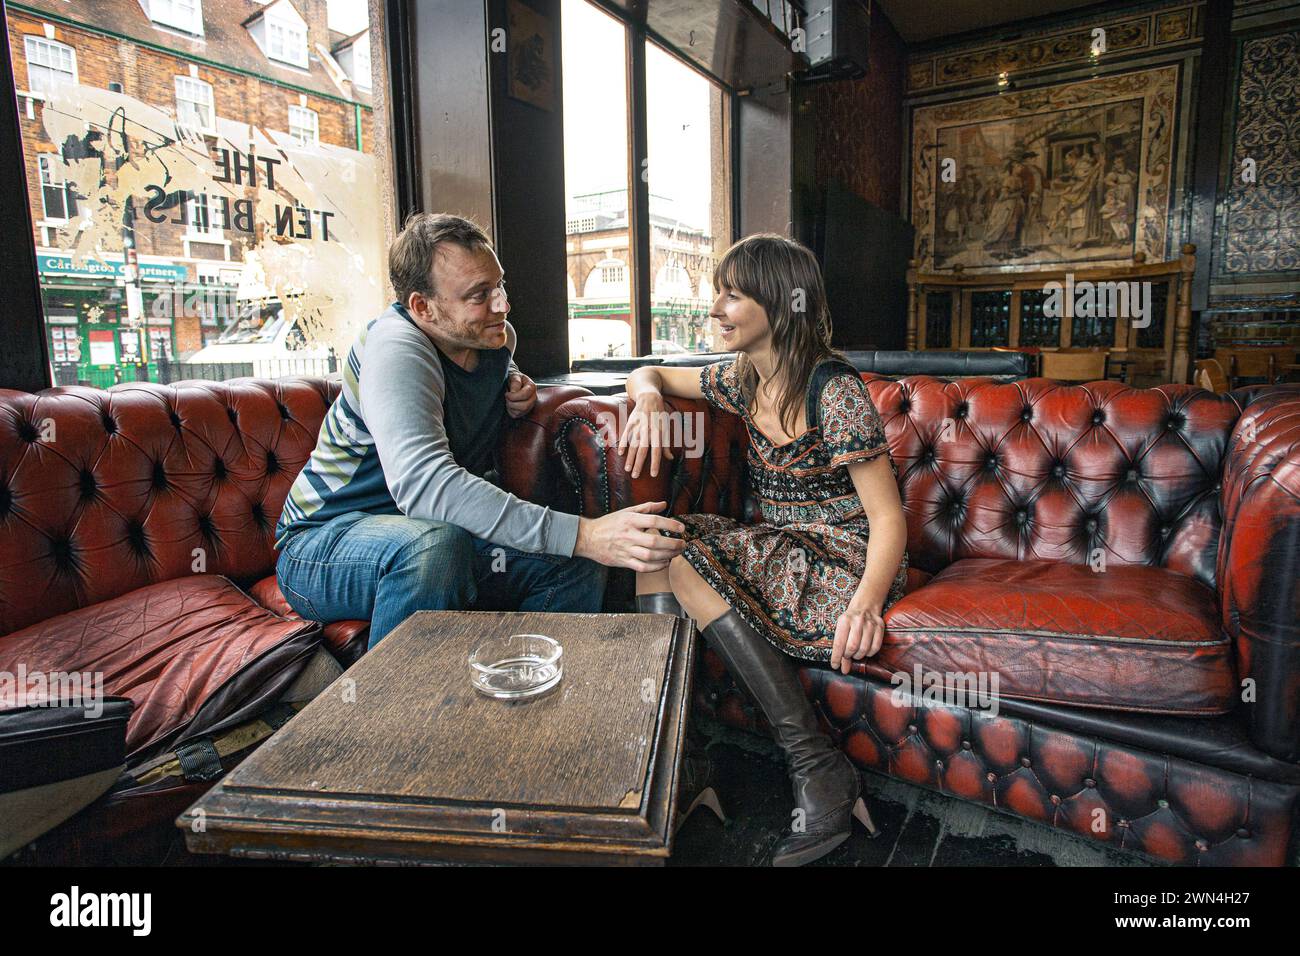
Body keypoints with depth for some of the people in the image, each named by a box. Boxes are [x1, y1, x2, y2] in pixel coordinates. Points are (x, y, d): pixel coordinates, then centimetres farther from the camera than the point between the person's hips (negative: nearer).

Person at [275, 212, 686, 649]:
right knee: (436, 543, -39)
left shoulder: (496, 337, 0)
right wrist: (582, 534, -48)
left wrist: (516, 389, 1)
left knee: (579, 564, -13)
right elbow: (424, 482, -41)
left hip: (439, 540, 6)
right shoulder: (396, 348, -24)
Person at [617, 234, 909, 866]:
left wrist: (866, 601, -36)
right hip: (783, 553, 7)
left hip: (846, 564, -7)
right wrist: (649, 399, -7)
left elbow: (888, 518, -17)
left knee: (675, 553, -23)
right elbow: (649, 374, 18)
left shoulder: (836, 391, -16)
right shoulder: (742, 380, 5)